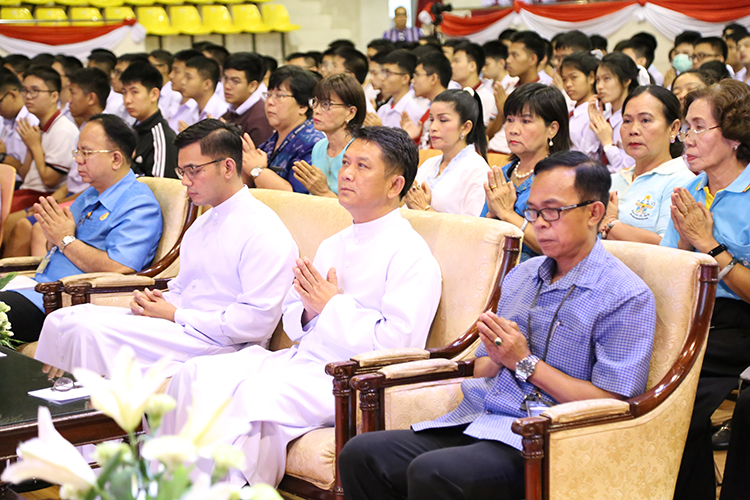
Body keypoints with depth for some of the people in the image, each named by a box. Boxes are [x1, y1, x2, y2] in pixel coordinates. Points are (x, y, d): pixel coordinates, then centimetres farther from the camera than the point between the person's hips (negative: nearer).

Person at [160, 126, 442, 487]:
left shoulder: (411, 255, -7)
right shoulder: (332, 246, 20)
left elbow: (397, 344, -17)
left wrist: (333, 305, -10)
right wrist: (308, 311, -1)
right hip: (301, 359, 8)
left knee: (255, 395, -31)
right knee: (195, 375, -9)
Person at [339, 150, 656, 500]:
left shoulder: (628, 298, -4)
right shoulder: (520, 276, 19)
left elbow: (611, 404, -12)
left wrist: (525, 362, -10)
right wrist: (497, 360, -1)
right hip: (475, 420, 7)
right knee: (360, 454, -15)